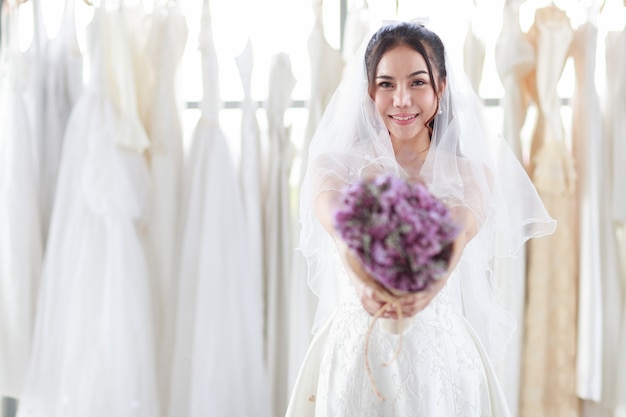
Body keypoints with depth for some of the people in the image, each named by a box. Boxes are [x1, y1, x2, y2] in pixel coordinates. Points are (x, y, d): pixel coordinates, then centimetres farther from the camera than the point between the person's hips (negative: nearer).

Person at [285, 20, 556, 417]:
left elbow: (462, 226, -22)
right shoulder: (334, 164, 0)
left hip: (441, 356, 0)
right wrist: (363, 277, -45)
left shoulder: (471, 173, 1)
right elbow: (337, 221, -23)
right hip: (354, 352, 0)